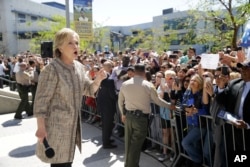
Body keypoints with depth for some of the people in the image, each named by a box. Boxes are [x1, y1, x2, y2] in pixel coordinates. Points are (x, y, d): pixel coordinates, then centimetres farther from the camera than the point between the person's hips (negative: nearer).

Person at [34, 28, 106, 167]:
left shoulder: (79, 67, 2)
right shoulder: (52, 69, -19)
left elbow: (88, 90, 8)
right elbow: (41, 100, -18)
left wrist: (98, 79, -12)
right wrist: (41, 128, -19)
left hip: (73, 123, 7)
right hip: (56, 125, -7)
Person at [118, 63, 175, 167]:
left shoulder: (125, 84, 2)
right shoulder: (148, 85, -8)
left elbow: (120, 101, 11)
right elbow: (157, 100, 2)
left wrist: (123, 114, 25)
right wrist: (170, 105, 18)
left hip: (128, 116, 5)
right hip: (141, 117, -4)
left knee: (129, 142, 18)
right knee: (136, 144, 3)